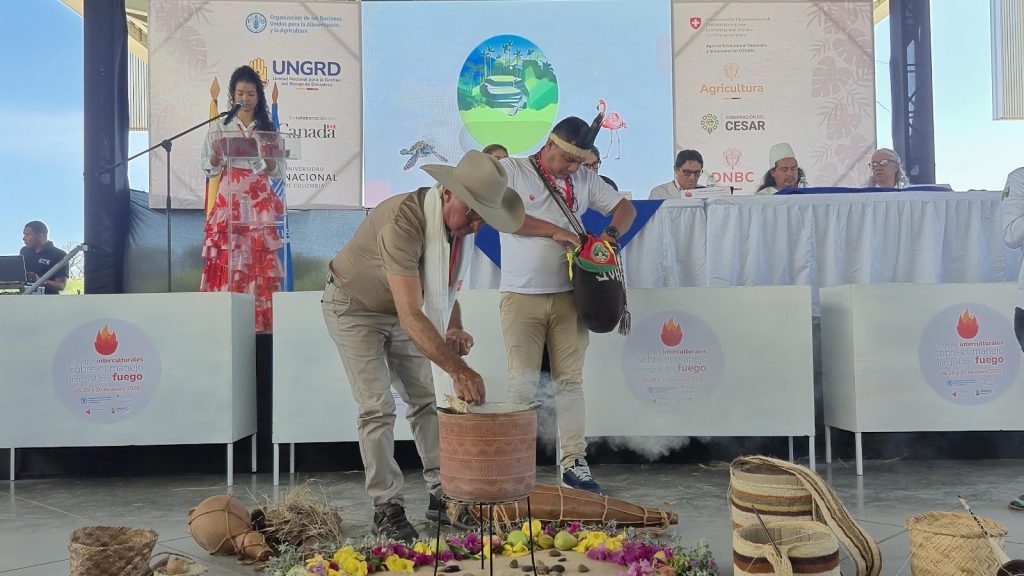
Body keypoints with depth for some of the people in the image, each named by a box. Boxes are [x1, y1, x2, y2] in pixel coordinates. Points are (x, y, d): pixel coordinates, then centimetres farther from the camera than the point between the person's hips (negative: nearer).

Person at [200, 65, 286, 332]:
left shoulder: (268, 128, 11)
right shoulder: (220, 126, 8)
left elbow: (278, 173, 8)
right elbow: (210, 169, 6)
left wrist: (268, 159, -11)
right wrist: (216, 154, -13)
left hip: (260, 201, 1)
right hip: (230, 200, -1)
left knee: (261, 257, -4)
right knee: (228, 257, -6)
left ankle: (261, 318, 1)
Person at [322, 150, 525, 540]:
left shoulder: (461, 222, -13)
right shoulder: (403, 222, -38)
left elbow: (446, 284, 4)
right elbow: (411, 316, -42)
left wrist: (453, 329, -12)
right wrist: (459, 370, -47)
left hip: (401, 310, 7)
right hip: (355, 308, -7)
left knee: (425, 401, 4)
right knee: (378, 407, -10)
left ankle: (441, 495, 12)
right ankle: (386, 508, 2)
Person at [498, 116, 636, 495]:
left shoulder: (585, 180, 11)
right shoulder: (511, 170, -1)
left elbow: (626, 208, 17)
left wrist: (611, 233, -5)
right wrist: (555, 230, -14)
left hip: (568, 294, 4)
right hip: (522, 297, -3)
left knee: (570, 380, 6)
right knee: (523, 383, -2)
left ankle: (574, 465, 14)